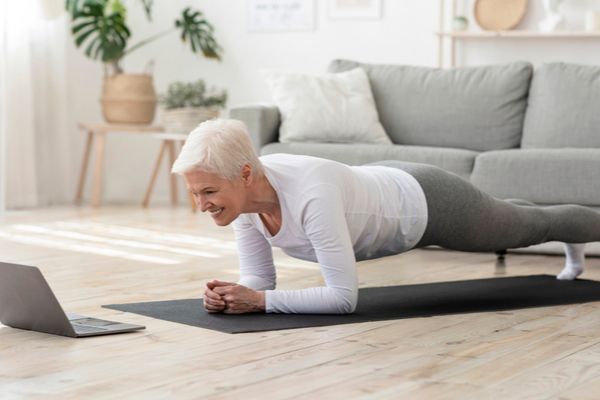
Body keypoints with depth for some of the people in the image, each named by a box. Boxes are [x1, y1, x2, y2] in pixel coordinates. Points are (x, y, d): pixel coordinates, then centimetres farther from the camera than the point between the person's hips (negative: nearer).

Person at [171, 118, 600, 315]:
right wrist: (234, 294, -36)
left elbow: (344, 296, -44)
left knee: (531, 227, 24)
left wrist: (260, 302, -47)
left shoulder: (310, 194, -47)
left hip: (427, 204, -7)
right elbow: (259, 278, -15)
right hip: (383, 191, 7)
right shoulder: (241, 192, -25)